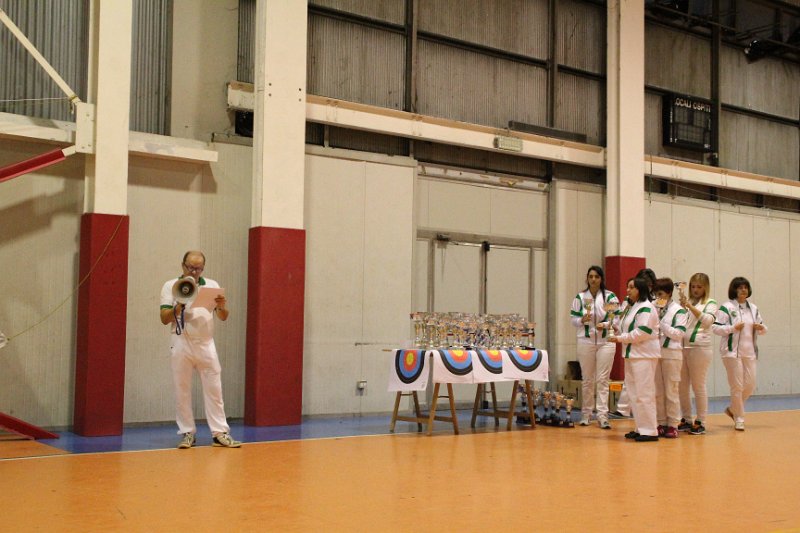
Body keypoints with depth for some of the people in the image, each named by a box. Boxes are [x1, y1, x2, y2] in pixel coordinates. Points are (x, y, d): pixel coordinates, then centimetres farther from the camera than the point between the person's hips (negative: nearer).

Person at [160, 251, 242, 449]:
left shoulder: (212, 285, 6)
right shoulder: (170, 286, 1)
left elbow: (223, 317, 4)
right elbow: (164, 319, -3)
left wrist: (222, 307, -18)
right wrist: (179, 305, -20)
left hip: (206, 344, 1)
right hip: (181, 344, -1)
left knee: (214, 389, 2)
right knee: (182, 390, 3)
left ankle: (220, 432, 6)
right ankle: (187, 433, 13)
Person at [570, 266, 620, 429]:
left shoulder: (610, 297, 0)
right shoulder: (580, 297, 5)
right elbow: (573, 318, 6)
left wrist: (605, 324, -17)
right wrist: (582, 320, -13)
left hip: (605, 341, -2)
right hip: (585, 341, 2)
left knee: (603, 379, -4)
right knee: (587, 379, 8)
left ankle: (602, 416, -3)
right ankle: (586, 414, 17)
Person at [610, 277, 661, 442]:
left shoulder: (646, 308, -13)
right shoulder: (633, 307, 18)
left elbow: (642, 333, -21)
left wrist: (620, 338, -14)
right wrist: (618, 332, 5)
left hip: (644, 355, -10)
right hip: (632, 354, 10)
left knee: (644, 394, -8)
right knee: (634, 393, 12)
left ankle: (650, 431, -3)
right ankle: (641, 428, 20)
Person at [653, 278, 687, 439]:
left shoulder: (678, 310, -3)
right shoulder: (654, 308, 9)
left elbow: (679, 334, -9)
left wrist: (660, 324, -13)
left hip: (672, 354, -5)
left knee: (671, 391, -1)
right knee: (658, 391, 8)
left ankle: (672, 424, 6)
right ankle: (661, 423, 16)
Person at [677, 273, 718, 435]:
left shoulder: (710, 303, 4)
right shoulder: (686, 302, 16)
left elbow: (708, 320, -14)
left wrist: (690, 307, -22)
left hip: (700, 348, -5)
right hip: (682, 347, 5)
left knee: (698, 386, 0)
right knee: (682, 386, 7)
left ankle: (700, 422, 8)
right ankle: (686, 420, 18)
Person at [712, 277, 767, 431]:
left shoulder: (753, 308, 12)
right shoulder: (726, 307, -6)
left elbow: (762, 328, 20)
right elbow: (715, 327, -11)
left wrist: (761, 328, -3)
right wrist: (733, 328, -20)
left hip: (749, 352, 6)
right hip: (732, 351, -6)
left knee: (750, 385, 6)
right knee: (737, 386, -3)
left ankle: (732, 409, 29)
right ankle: (739, 419, 10)